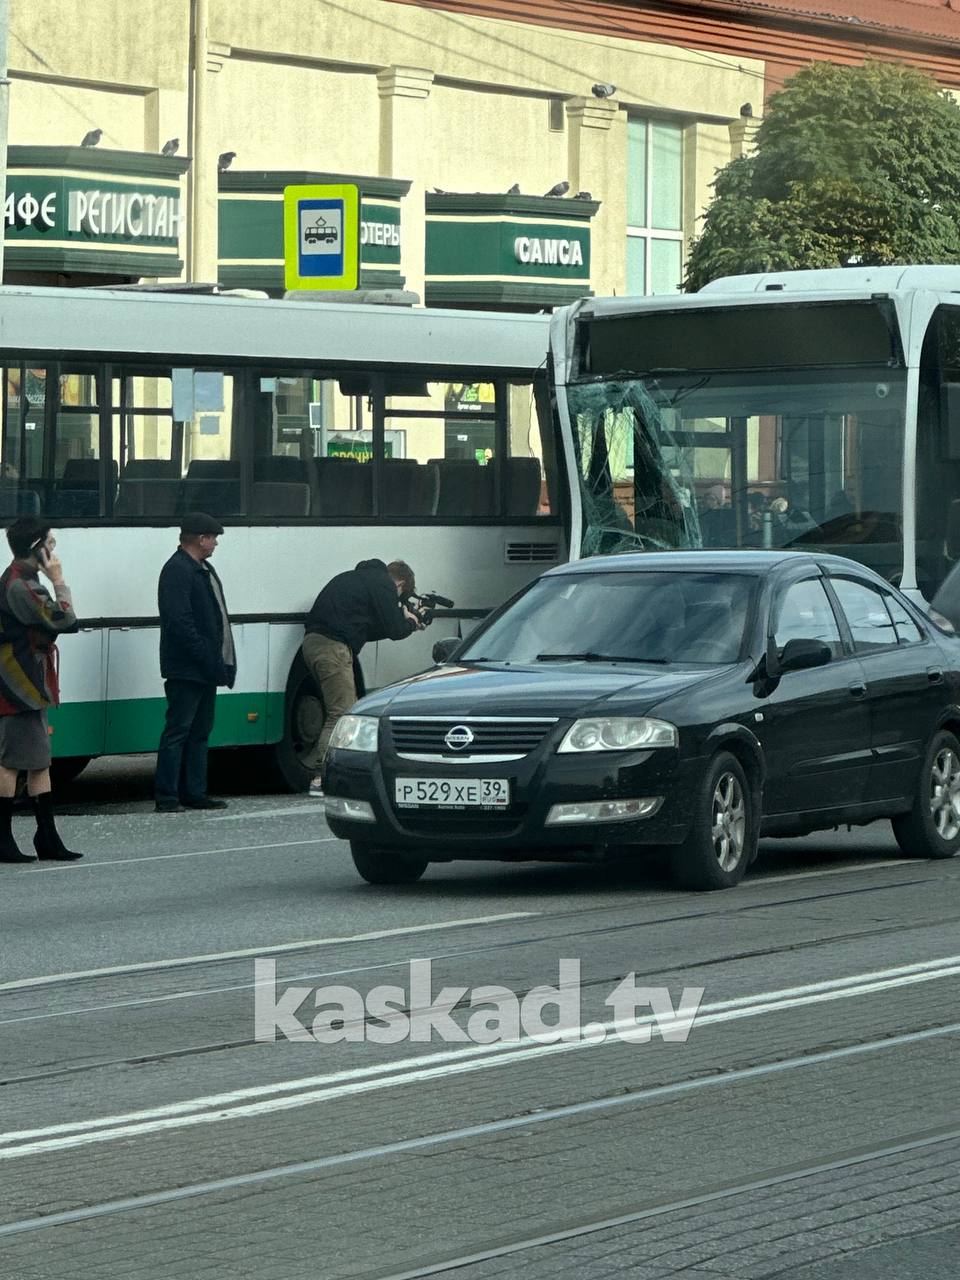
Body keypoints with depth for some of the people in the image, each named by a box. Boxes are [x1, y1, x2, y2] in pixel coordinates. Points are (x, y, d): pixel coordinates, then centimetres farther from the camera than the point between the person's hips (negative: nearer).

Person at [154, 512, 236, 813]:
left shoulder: (204, 569, 17)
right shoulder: (177, 571, -15)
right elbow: (179, 622, -22)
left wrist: (219, 662, 12)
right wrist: (206, 658, -23)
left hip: (206, 668, 10)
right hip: (186, 670, -10)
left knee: (200, 731, 13)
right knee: (178, 730, -7)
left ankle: (194, 793, 19)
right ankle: (166, 797, -4)